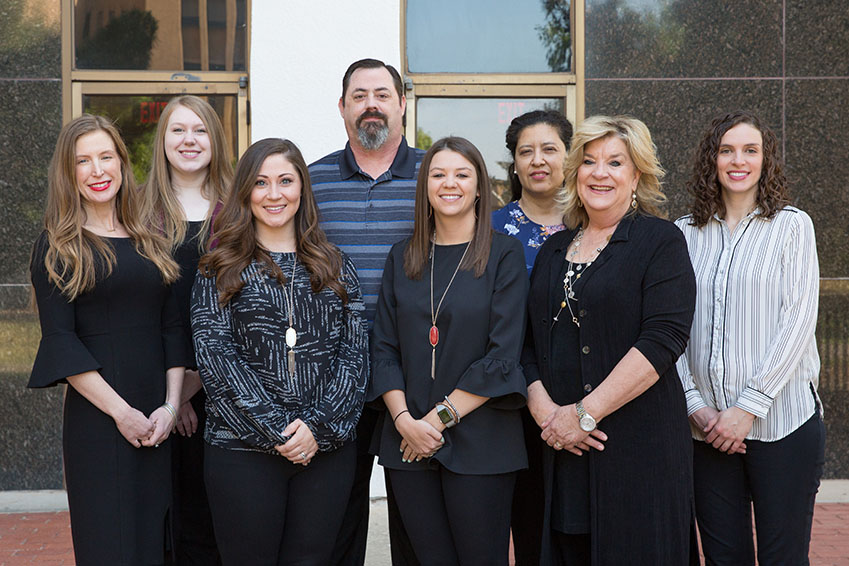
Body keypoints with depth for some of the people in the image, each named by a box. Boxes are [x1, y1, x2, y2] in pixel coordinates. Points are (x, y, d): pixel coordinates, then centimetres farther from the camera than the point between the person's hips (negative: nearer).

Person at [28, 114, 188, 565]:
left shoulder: (149, 241, 13)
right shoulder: (58, 247, 0)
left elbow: (172, 326, 11)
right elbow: (60, 341, -7)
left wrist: (171, 405, -1)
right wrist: (121, 412, -13)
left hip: (159, 421, 4)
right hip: (97, 421, -4)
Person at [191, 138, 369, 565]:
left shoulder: (336, 269, 11)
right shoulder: (219, 271, 4)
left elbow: (354, 353, 4)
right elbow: (215, 357, -6)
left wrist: (319, 425, -10)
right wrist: (277, 430, -14)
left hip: (327, 449, 2)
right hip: (243, 450, -2)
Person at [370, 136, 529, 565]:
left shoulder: (503, 254, -1)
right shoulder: (402, 258, 10)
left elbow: (502, 356, -8)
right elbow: (384, 349, 7)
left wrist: (441, 417, -11)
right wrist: (404, 419, -8)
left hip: (479, 444, -3)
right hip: (408, 445, 3)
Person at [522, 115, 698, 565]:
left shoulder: (659, 241, -2)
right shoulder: (554, 250, 15)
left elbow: (663, 338, -14)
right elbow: (528, 342, 12)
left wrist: (585, 413, -17)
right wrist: (542, 407, -6)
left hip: (639, 447, -4)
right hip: (563, 451, 5)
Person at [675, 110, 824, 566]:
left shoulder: (792, 225, 2)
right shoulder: (686, 233, 8)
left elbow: (797, 322, -6)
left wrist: (748, 408, -12)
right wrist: (695, 405, -7)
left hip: (783, 422, -2)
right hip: (708, 427, 2)